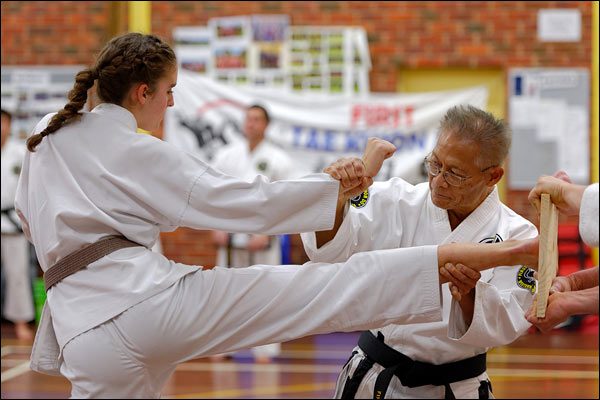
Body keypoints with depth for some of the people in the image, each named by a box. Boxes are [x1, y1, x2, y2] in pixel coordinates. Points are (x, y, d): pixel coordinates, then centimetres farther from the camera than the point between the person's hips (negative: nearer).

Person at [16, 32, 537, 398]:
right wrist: (345, 184, -1)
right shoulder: (137, 154, -1)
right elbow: (247, 203, -5)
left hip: (82, 332, 6)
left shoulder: (45, 136, 17)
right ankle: (485, 255, -13)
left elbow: (30, 218, 33)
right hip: (151, 304, -5)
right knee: (319, 289, -10)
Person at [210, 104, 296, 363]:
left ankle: (264, 348, 4)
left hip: (261, 234, -3)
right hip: (230, 233, 3)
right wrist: (217, 228, 0)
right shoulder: (226, 155, 5)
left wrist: (266, 233, -11)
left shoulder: (278, 160, -3)